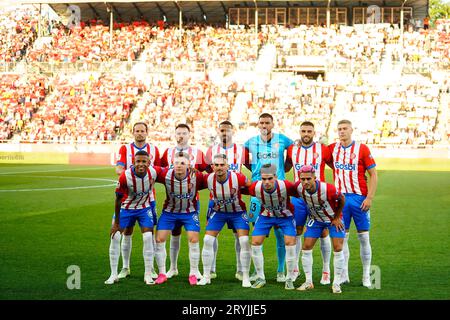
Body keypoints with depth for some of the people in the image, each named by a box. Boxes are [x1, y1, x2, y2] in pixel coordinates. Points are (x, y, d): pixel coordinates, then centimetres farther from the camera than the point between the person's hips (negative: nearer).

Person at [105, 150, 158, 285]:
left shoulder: (153, 173, -20)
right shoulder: (125, 176, -29)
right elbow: (118, 199, -18)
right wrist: (116, 222, -12)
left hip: (144, 208, 2)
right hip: (126, 208, -1)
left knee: (148, 238, -10)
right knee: (115, 237, -6)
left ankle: (148, 275, 0)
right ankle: (113, 275, 6)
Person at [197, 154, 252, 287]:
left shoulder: (238, 178, -27)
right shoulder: (208, 179, -20)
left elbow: (251, 187, -9)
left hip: (238, 212, -2)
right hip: (218, 211, 2)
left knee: (244, 241, -14)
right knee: (207, 240, -6)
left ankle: (246, 277, -2)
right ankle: (206, 276, 7)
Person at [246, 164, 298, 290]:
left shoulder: (286, 186, -35)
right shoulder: (255, 187, -28)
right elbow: (245, 191, -3)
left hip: (285, 216, -2)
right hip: (266, 216, 2)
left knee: (290, 243, -16)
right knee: (255, 243, -6)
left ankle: (290, 279, 1)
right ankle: (260, 278, 11)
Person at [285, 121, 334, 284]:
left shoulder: (323, 149, -4)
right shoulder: (292, 150, 5)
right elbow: (285, 169, 19)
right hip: (298, 197, 2)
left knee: (323, 233, 0)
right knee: (296, 232, 3)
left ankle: (326, 271, 8)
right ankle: (294, 268, 14)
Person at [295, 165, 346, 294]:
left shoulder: (327, 189, -36)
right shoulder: (299, 187, -25)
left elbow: (341, 199, -17)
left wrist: (336, 218, -8)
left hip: (333, 219, -3)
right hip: (316, 219, 3)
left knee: (338, 249, -10)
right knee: (306, 247, -4)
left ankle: (336, 283, 1)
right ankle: (308, 282, 7)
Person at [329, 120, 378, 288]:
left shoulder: (362, 149, -4)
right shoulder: (332, 148, 6)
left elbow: (373, 174, -3)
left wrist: (369, 198, -10)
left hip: (359, 198, -3)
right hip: (340, 197, 3)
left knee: (363, 237, 0)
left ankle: (366, 276, 7)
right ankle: (344, 275, 10)